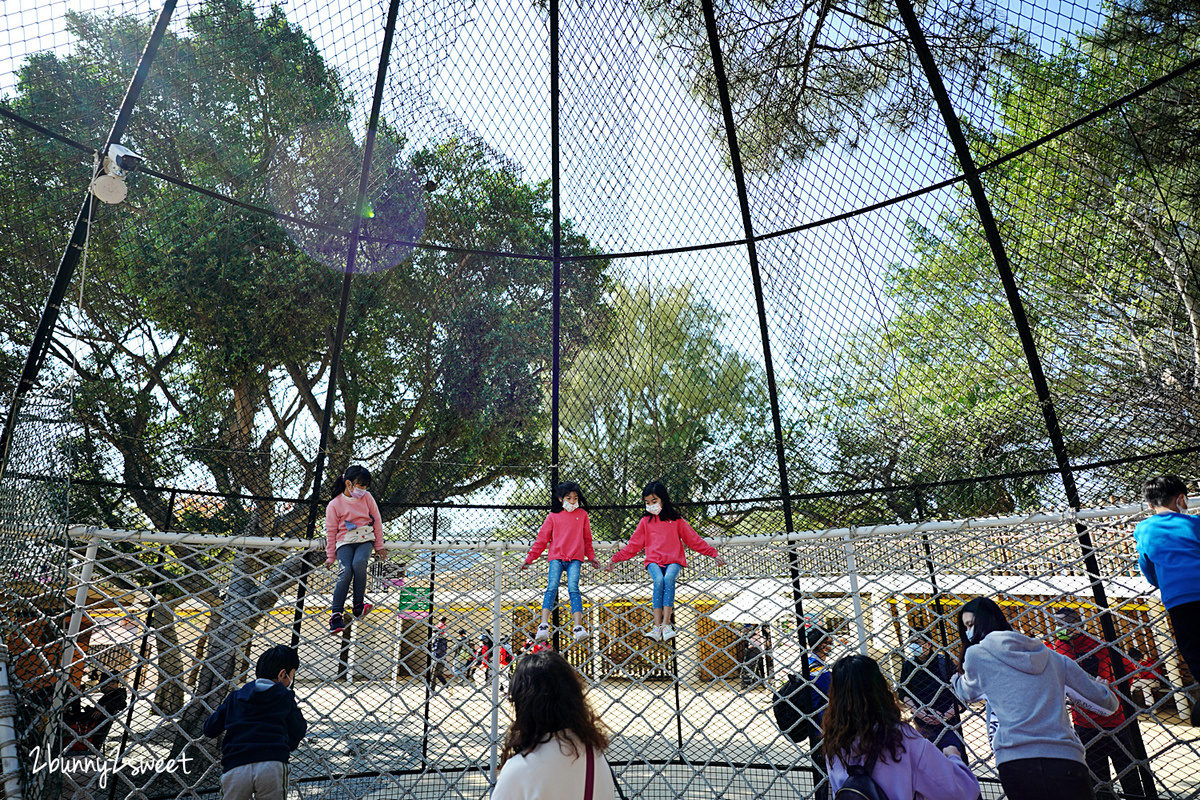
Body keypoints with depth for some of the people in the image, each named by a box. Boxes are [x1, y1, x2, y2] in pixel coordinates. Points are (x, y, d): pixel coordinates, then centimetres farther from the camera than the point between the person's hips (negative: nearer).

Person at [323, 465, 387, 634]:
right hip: (345, 541, -1)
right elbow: (331, 531, 6)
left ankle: (358, 605, -19)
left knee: (359, 562, -31)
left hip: (365, 539, 1)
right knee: (346, 571, -25)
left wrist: (379, 546, 13)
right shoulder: (334, 505, 0)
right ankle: (336, 614, -17)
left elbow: (377, 522, 12)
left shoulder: (367, 497, 6)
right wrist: (330, 556, 7)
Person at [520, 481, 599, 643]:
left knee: (573, 588, -17)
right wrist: (530, 558, 10)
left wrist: (591, 557, 22)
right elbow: (542, 538, 11)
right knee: (552, 587, -16)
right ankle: (544, 626, -21)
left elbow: (587, 539, 22)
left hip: (575, 558, 0)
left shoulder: (582, 514, 12)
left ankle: (578, 627, -24)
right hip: (556, 557, 0)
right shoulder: (553, 516, 9)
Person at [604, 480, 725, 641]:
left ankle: (666, 625, -36)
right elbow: (633, 545, 17)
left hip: (674, 561, 0)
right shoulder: (646, 521, 15)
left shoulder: (676, 520, 12)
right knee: (659, 580, -32)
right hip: (653, 561, 1)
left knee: (669, 578, -33)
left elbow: (694, 540, 14)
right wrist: (615, 558, 9)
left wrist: (714, 554, 6)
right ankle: (657, 627, -36)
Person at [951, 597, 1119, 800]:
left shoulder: (976, 655, 8)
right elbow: (1109, 702, 27)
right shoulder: (1051, 656, 18)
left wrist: (957, 678, 52)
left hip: (1015, 760, -4)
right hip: (1067, 759, 4)